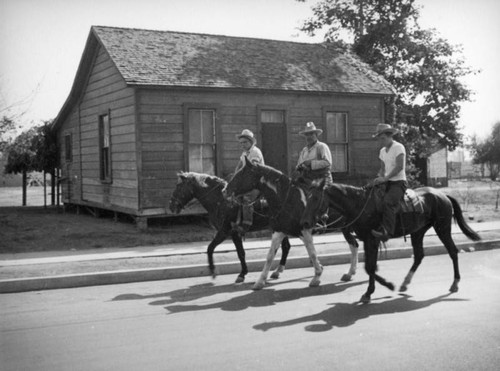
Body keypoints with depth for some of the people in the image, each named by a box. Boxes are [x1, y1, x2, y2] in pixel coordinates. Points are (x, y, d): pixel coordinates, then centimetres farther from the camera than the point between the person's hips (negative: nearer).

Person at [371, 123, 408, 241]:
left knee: (388, 202, -32)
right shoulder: (383, 151, 16)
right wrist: (379, 177, -2)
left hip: (399, 182, -9)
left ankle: (387, 231, -43)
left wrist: (385, 178, -21)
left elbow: (399, 166, -17)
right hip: (387, 182, 9)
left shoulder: (398, 147, -7)